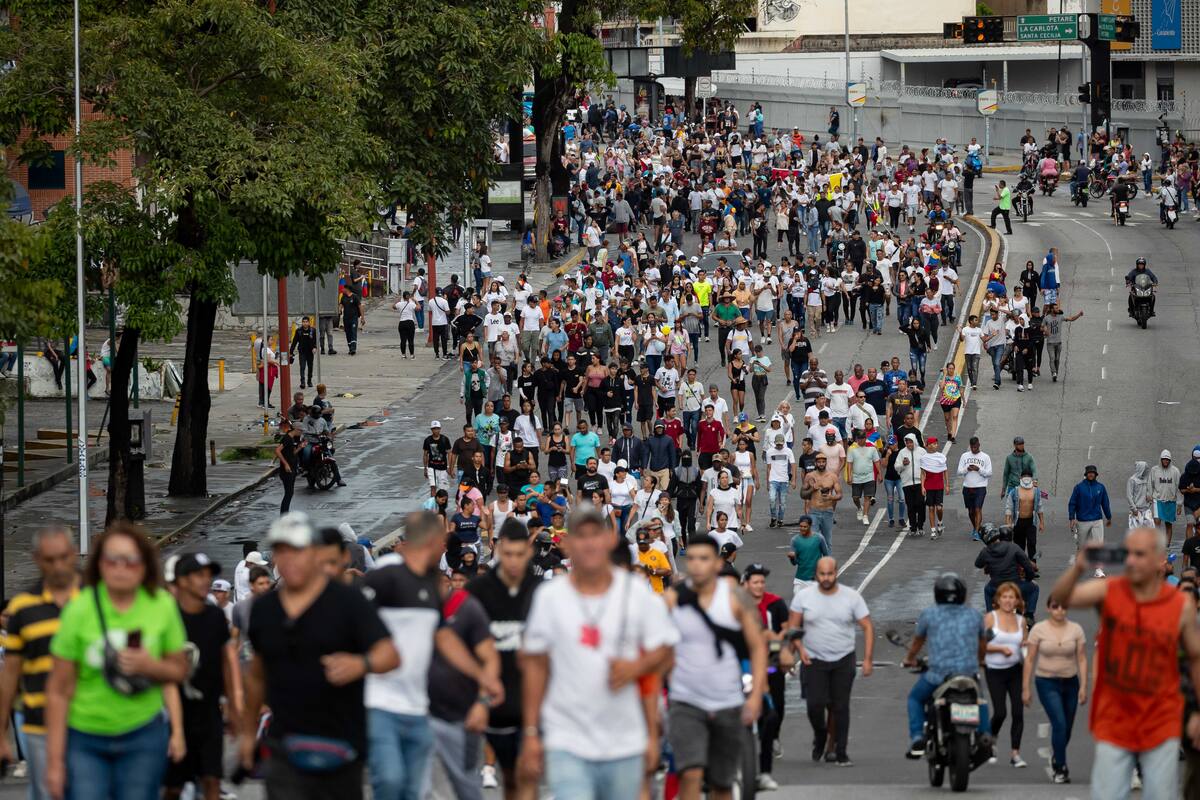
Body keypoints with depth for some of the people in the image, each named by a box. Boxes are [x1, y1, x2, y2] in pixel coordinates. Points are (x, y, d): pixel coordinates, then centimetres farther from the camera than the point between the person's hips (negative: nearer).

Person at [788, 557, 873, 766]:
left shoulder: (852, 597, -2)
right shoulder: (804, 596, -1)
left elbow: (867, 627, 0)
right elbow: (792, 626, 4)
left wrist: (867, 659, -8)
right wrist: (800, 649, -13)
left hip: (843, 661, 0)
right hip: (814, 661, 0)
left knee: (840, 707, 0)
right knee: (815, 705, -10)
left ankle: (840, 752, 8)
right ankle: (820, 735, 20)